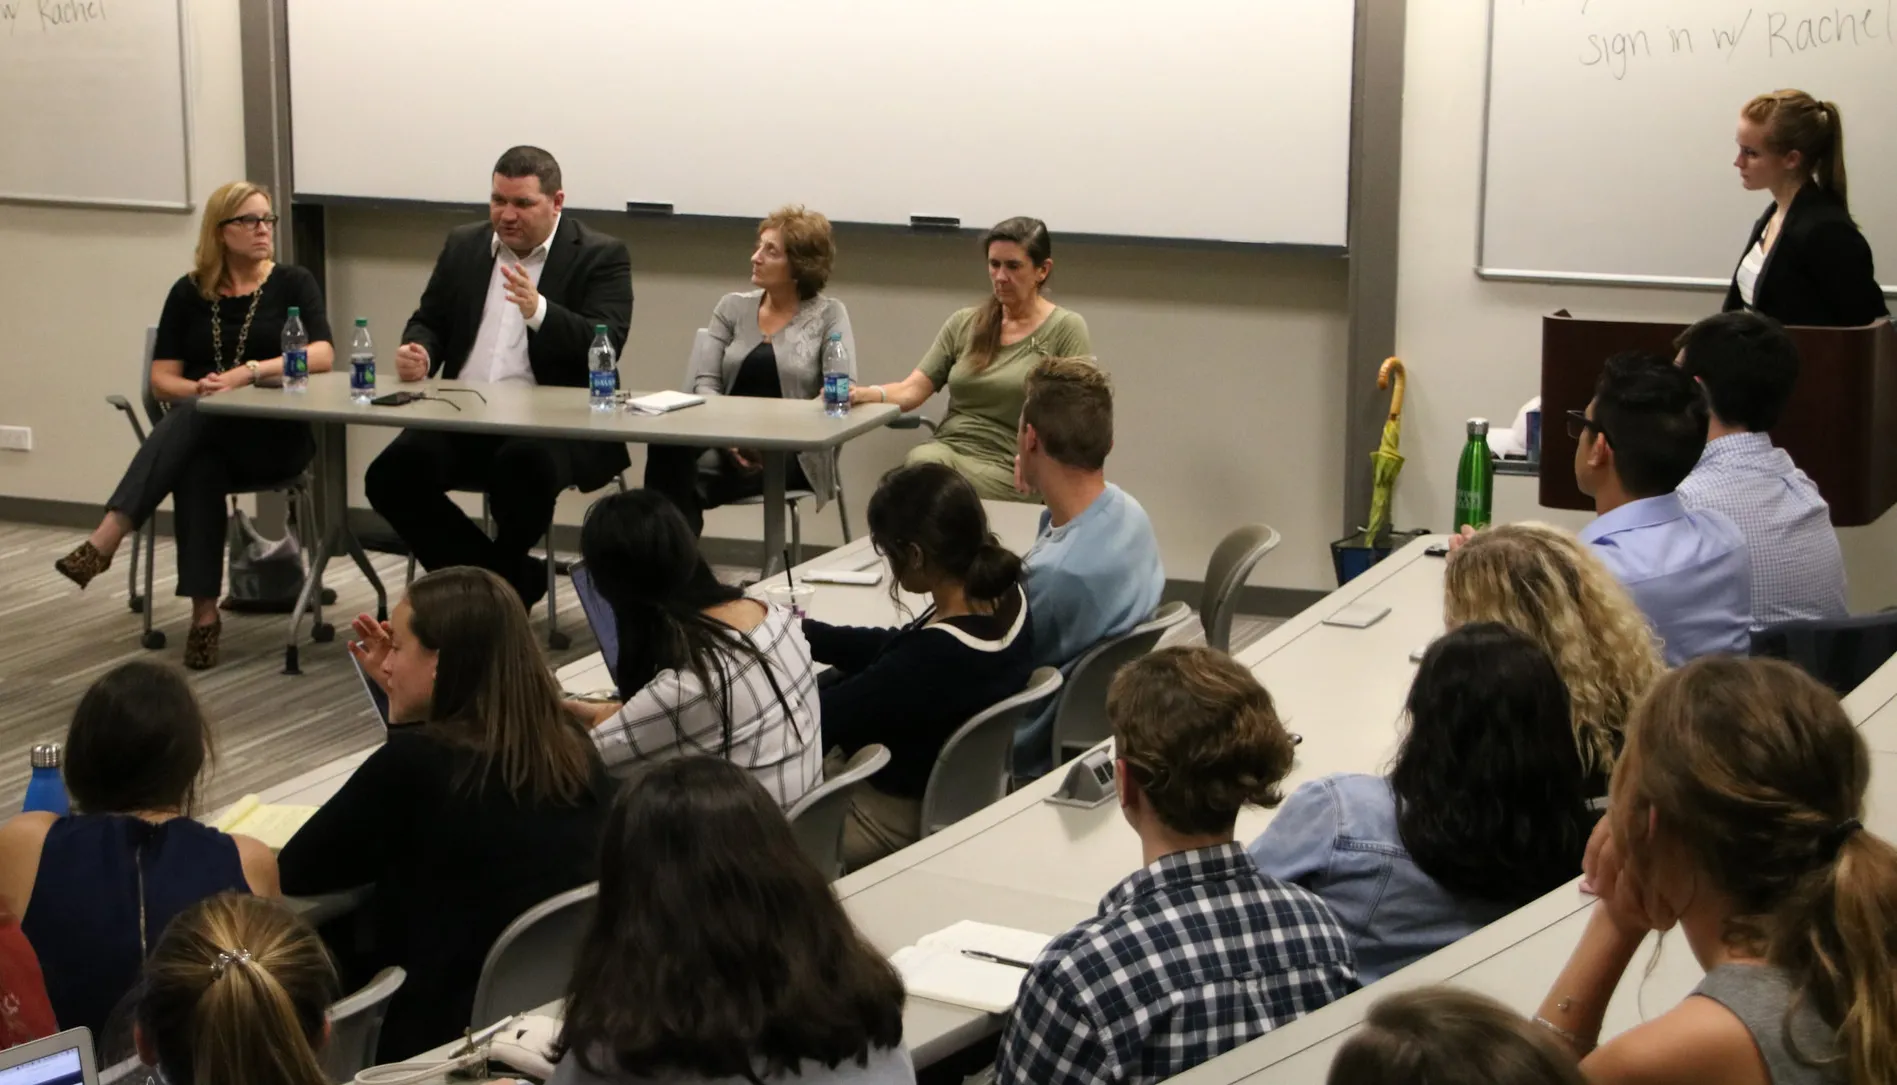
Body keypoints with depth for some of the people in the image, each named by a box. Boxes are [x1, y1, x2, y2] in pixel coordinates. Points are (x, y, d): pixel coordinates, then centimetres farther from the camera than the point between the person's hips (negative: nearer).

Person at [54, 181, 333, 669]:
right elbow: (162, 379, 6)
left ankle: (105, 540, -46)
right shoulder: (190, 292, 11)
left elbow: (323, 355, -10)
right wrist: (198, 388, -17)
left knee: (193, 418, -34)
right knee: (198, 463, -37)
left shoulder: (293, 283, 6)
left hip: (277, 433, -1)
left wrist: (249, 372, -23)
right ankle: (204, 613, -41)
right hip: (203, 434, 1)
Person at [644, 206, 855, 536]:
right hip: (727, 441, 4)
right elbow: (704, 383, 6)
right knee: (668, 443, -34)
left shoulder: (829, 314, 5)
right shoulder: (732, 307, 16)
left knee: (692, 474, -34)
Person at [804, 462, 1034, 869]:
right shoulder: (1006, 597, -11)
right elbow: (900, 648, 7)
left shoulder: (935, 655, -36)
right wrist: (806, 633, 5)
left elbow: (822, 718, -23)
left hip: (904, 817, -9)